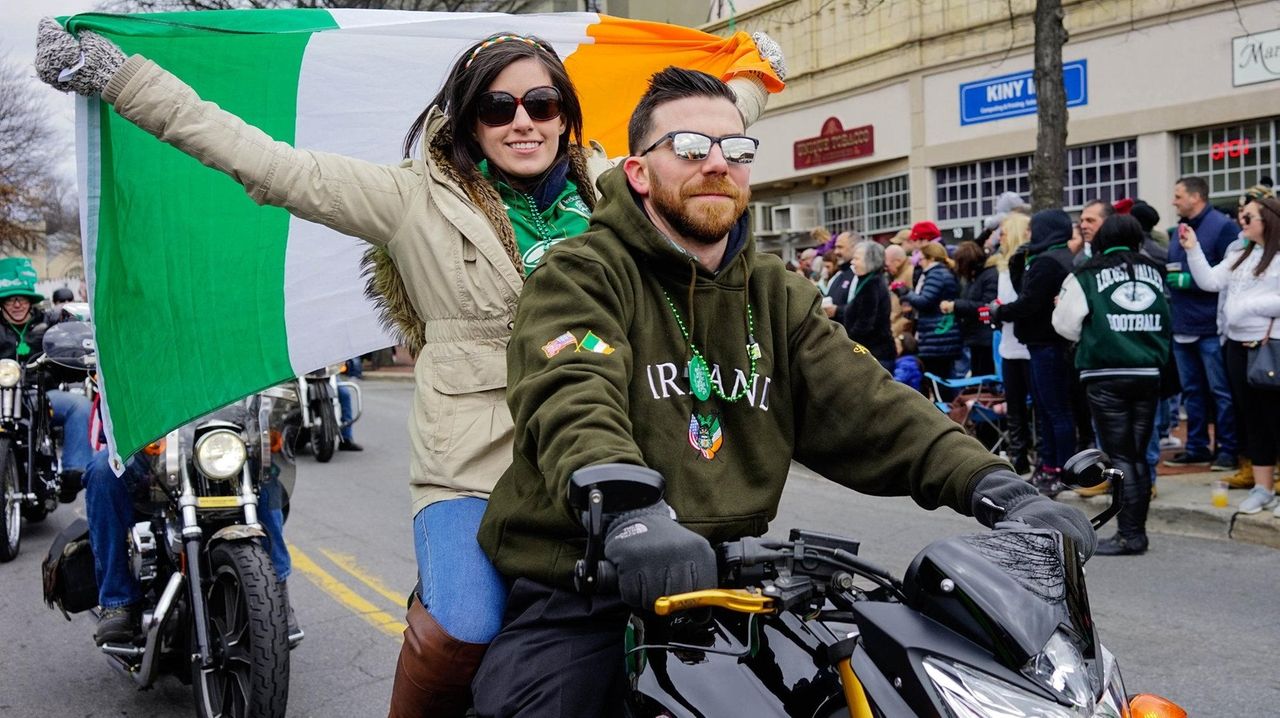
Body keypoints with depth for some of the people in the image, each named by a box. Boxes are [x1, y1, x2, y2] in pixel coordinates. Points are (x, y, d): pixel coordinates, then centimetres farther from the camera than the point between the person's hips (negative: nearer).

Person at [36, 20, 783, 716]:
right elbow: (271, 165, -3)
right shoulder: (419, 200, 1)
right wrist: (115, 76, -5)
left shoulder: (610, 184, 12)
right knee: (465, 632, -25)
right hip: (473, 463, -3)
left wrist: (757, 74, 43)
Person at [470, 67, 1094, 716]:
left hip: (725, 583, 5)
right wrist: (627, 512, -44)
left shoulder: (777, 296, 14)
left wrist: (995, 487, -14)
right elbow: (572, 400, -23)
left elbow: (866, 405, 2)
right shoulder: (581, 275, -4)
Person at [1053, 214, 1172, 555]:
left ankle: (1129, 534, -3)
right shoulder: (1155, 272, 8)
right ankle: (1136, 530, 15)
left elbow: (1067, 325, -2)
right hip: (1148, 374, 4)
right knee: (1138, 454, 11)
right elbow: (1169, 323, 17)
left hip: (1107, 376, -4)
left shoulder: (1088, 276, -5)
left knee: (1119, 455, -1)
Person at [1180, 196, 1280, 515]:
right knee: (1252, 417, 13)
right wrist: (1193, 249, 2)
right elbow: (1210, 282, 10)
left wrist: (1248, 306, -12)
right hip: (1238, 343, 8)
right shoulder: (1238, 253, 13)